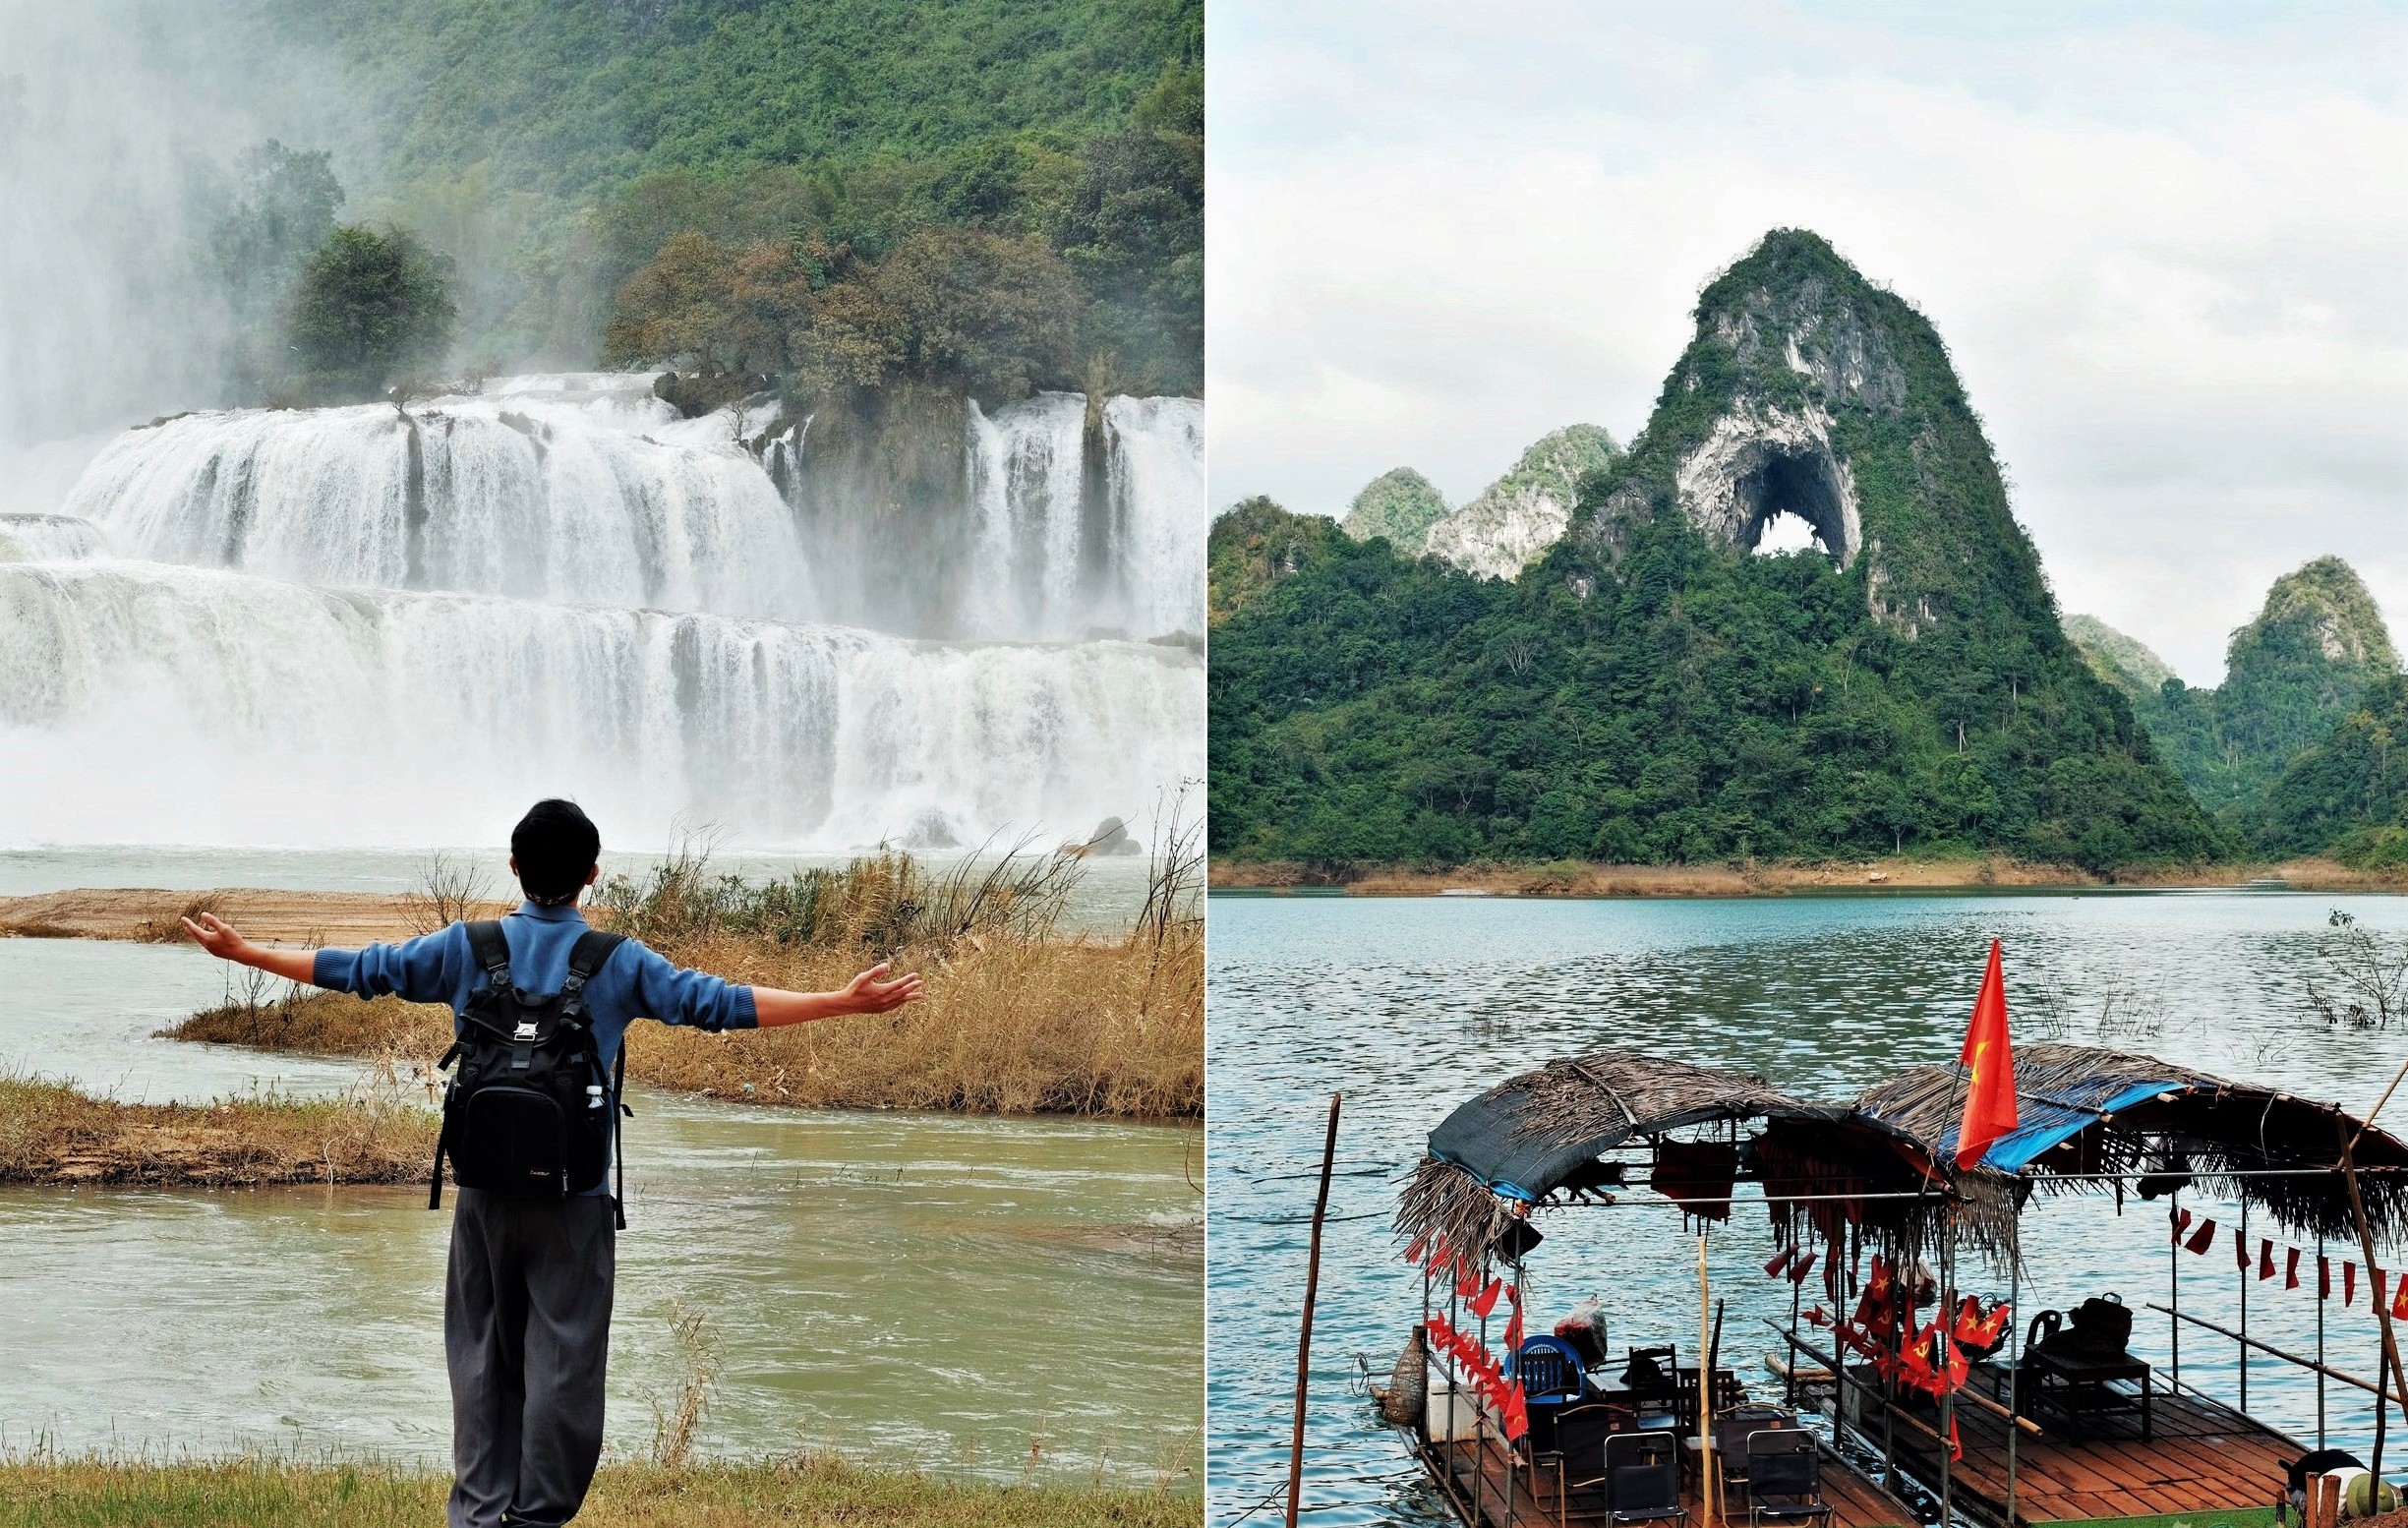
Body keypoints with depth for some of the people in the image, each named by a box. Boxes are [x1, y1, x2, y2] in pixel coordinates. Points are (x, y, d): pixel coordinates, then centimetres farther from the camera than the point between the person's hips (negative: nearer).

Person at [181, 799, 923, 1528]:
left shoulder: (467, 948, 0)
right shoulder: (617, 963, -5)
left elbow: (357, 969, 4)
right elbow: (719, 1003, -10)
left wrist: (241, 951, 15)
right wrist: (844, 1001, -9)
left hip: (485, 1192, 2)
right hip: (575, 1201, -2)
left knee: (482, 1356, 11)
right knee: (562, 1361, 3)